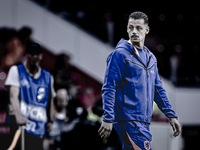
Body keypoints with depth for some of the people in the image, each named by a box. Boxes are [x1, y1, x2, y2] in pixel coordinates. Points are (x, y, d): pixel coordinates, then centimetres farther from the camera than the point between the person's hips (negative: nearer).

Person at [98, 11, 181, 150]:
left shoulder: (150, 57, 16)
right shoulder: (120, 54, -6)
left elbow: (158, 90, 22)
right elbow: (109, 88, -10)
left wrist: (171, 115, 16)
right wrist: (108, 119, -17)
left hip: (144, 122, 8)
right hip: (127, 119, -8)